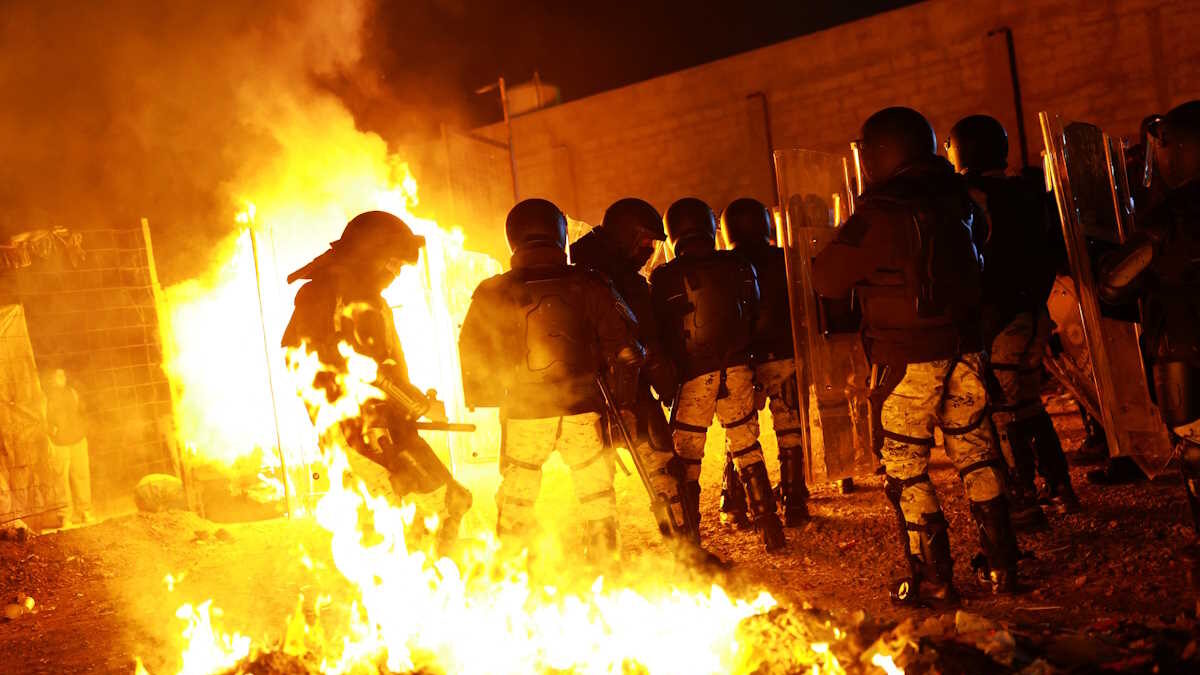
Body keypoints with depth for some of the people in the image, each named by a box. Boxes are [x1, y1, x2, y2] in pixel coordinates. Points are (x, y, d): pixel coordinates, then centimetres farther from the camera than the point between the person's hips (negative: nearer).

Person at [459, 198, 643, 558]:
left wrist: (481, 397, 19)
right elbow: (623, 340, -2)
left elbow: (472, 353, 5)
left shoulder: (492, 293, 1)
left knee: (515, 504, 13)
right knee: (597, 498, 13)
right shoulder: (587, 284, -2)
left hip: (523, 413, 1)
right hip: (582, 410, 0)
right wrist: (623, 384, 14)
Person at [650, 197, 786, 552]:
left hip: (693, 376, -3)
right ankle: (769, 525, 18)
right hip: (737, 369, 3)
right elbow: (754, 316, 10)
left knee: (686, 459, 7)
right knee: (747, 449, 16)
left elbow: (659, 334, -2)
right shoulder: (739, 267, 1)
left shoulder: (664, 279, -8)